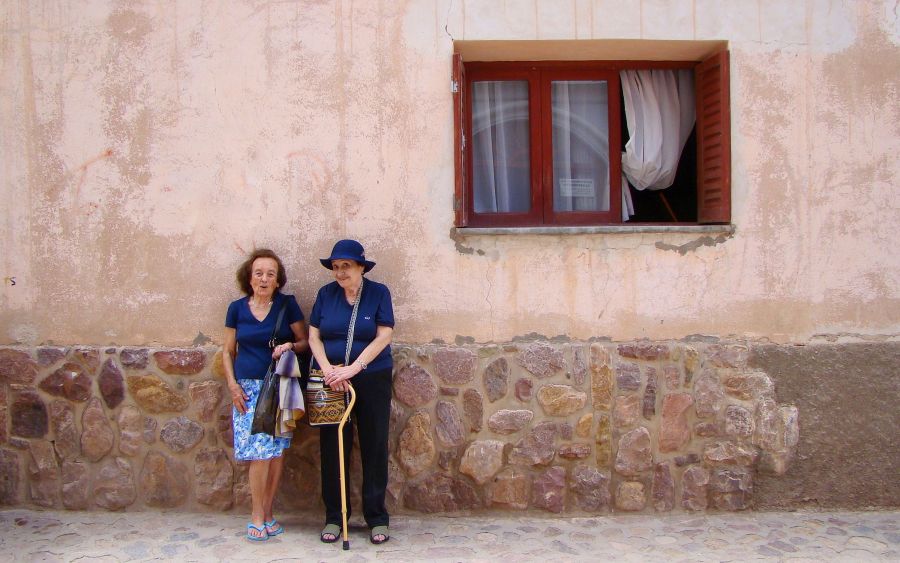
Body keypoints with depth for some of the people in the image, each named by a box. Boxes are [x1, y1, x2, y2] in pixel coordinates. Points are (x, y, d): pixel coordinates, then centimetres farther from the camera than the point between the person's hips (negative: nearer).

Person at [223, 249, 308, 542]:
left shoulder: (287, 305, 3)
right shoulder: (237, 308, 6)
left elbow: (304, 341, 10)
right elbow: (228, 352, 13)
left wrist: (291, 346, -12)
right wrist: (233, 385, 2)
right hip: (249, 387, 0)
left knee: (277, 451, -1)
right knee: (259, 452, -9)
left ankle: (267, 513, 12)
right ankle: (257, 517, 2)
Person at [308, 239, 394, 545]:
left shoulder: (378, 293, -3)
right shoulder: (326, 294, 3)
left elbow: (384, 337, -10)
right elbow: (314, 336, 2)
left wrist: (353, 369, -18)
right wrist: (328, 369, -13)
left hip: (372, 379, -2)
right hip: (331, 380, 2)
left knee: (374, 448, 3)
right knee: (332, 448, 5)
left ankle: (377, 518, 13)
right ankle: (334, 516, 17)